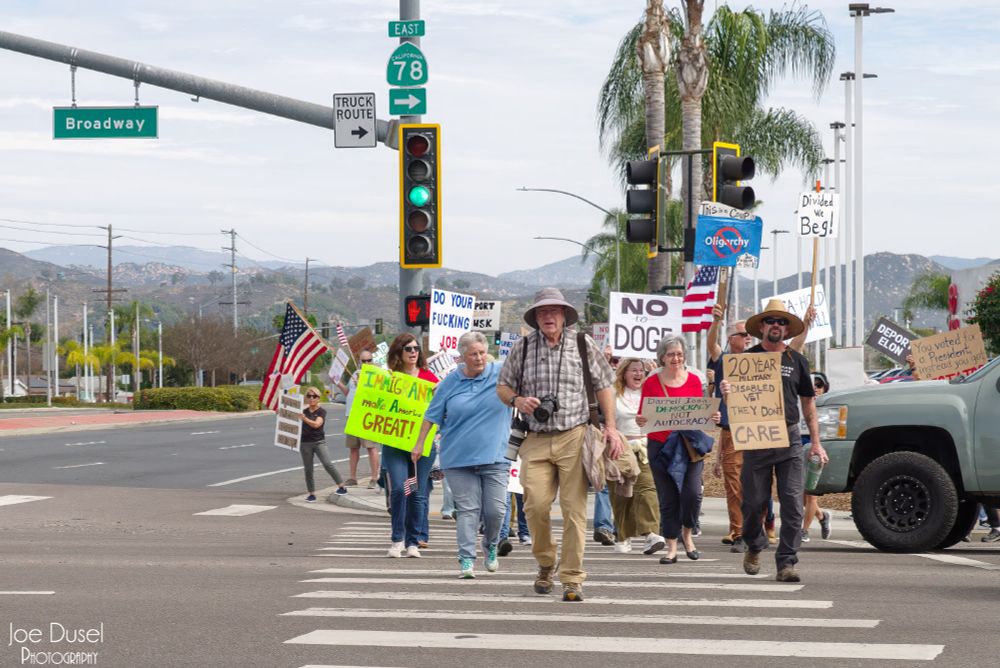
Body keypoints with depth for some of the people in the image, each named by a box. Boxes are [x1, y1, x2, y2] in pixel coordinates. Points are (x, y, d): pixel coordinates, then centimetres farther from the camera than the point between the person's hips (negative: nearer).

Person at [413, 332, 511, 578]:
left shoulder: (501, 373, 2)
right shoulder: (451, 382, 5)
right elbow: (432, 415, 11)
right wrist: (419, 444, 12)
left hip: (494, 456, 0)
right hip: (459, 457, 0)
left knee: (495, 509, -1)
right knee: (467, 510, -3)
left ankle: (491, 547, 26)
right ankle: (467, 560, -3)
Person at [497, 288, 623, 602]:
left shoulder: (582, 345, 7)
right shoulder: (523, 347, 9)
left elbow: (603, 385, 11)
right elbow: (502, 387, 16)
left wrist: (610, 427, 2)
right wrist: (517, 400, -7)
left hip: (574, 437, -1)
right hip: (536, 439, 1)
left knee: (574, 508, -6)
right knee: (536, 505, -8)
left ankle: (572, 578, -2)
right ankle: (545, 563, 17)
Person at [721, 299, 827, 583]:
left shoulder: (796, 361, 12)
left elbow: (808, 402, 16)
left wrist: (816, 441, 10)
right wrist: (725, 390, -22)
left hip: (790, 438, 1)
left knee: (793, 503, -7)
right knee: (754, 501, 3)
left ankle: (786, 562, -5)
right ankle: (754, 547, 30)